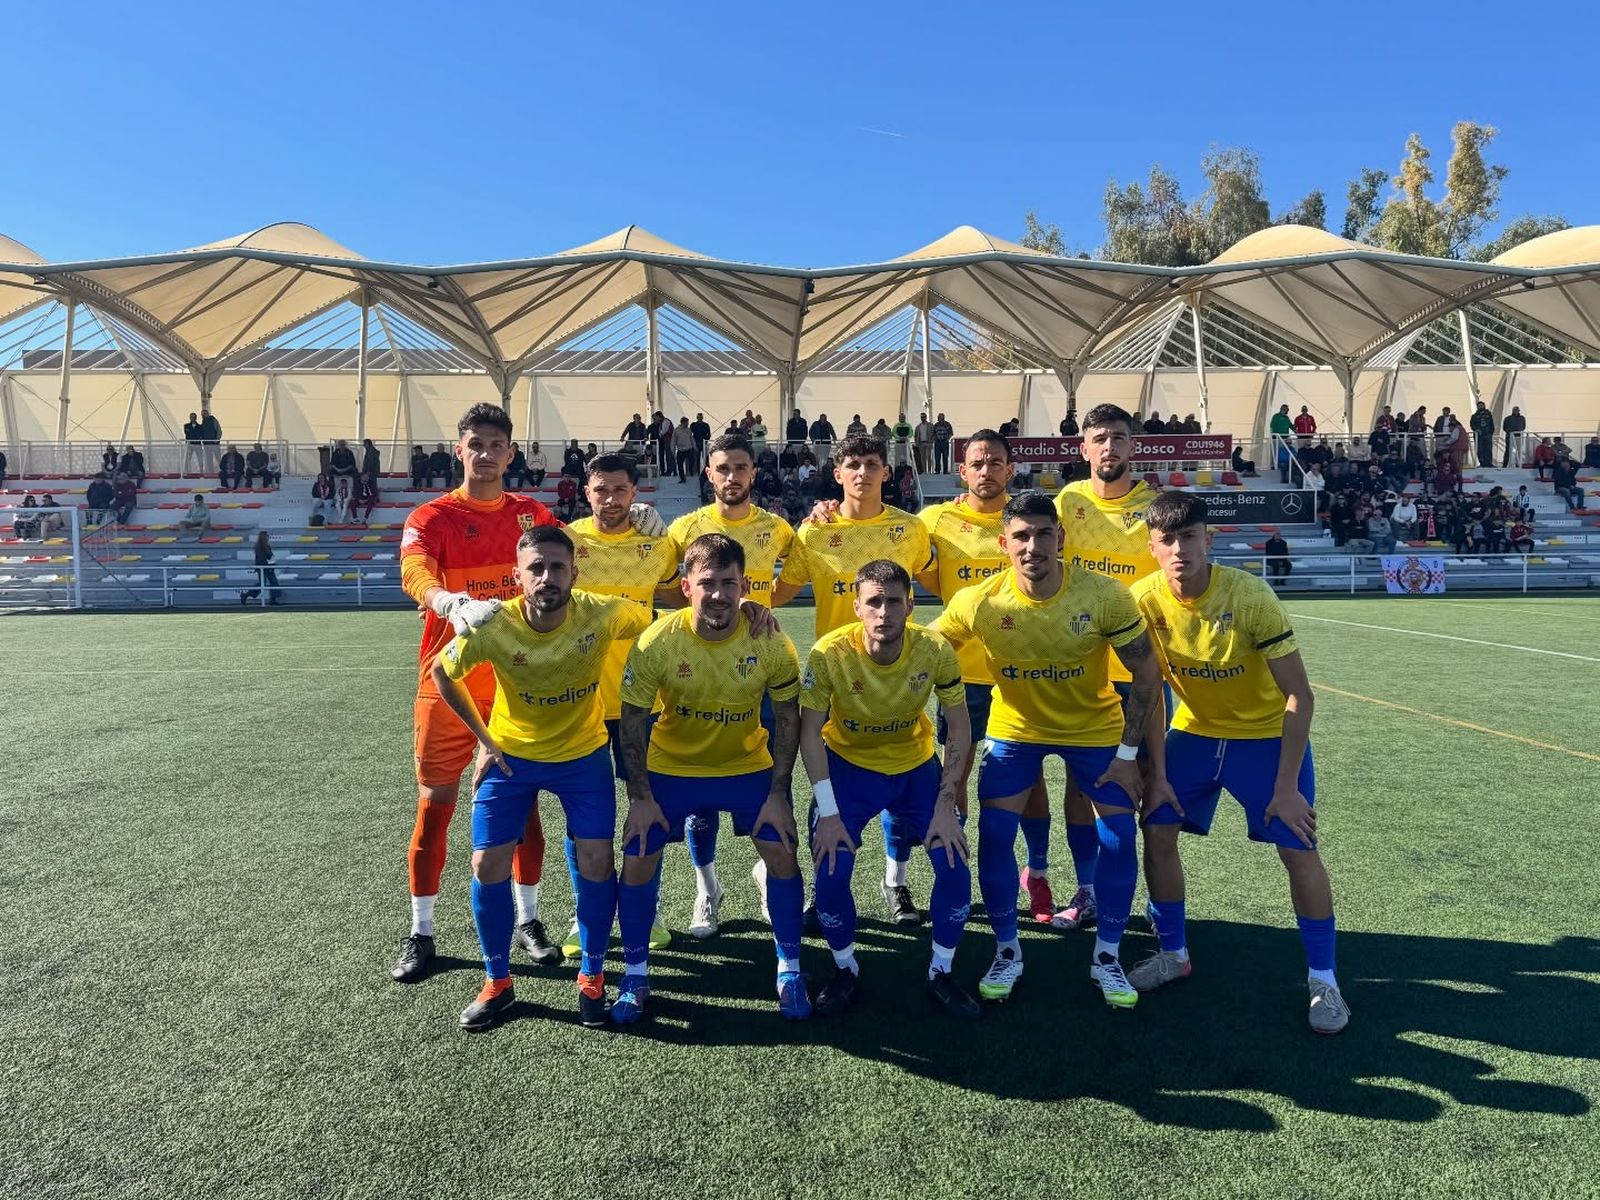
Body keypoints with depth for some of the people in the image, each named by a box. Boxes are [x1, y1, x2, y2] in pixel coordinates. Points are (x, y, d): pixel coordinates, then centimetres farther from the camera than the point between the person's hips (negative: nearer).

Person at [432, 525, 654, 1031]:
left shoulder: (603, 614, -26)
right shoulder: (493, 625, -25)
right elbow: (441, 672, -4)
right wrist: (483, 739, -4)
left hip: (583, 754, 0)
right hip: (510, 755, 1)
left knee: (596, 863, -5)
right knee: (488, 865, -2)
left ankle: (592, 977, 18)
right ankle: (497, 982, 21)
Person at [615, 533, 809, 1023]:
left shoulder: (770, 643, -22)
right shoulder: (658, 642, -24)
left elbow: (787, 717, -9)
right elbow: (633, 721, -13)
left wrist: (778, 793, -11)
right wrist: (640, 797, -13)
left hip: (749, 766, 0)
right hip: (671, 767, 0)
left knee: (783, 856, -6)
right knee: (637, 861, -3)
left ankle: (789, 971, 16)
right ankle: (635, 975, 19)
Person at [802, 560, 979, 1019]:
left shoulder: (935, 650, -23)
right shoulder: (829, 653, -27)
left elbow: (959, 728, -11)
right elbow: (810, 731, -18)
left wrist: (946, 805, -14)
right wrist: (828, 813, -20)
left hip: (916, 767, 1)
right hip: (849, 766, -1)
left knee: (955, 867, -10)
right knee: (830, 873, -13)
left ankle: (942, 973, 14)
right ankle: (845, 970, 15)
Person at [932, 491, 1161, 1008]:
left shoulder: (1104, 595, -25)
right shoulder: (978, 602, -23)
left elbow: (1147, 675, -13)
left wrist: (1128, 754, -12)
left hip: (1094, 727, 0)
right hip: (1015, 729, 0)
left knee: (1119, 837, -3)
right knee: (993, 836, -5)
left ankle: (1107, 959, 19)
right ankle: (1007, 953, 17)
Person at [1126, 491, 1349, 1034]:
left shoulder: (1250, 596, -27)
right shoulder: (1144, 601, -17)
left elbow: (1299, 695, -22)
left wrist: (1286, 787, -22)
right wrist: (1157, 774, -7)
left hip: (1268, 734, -3)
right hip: (1194, 731, 3)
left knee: (1297, 849, -8)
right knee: (1156, 831, -3)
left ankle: (1323, 980, 13)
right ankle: (1173, 954, 19)